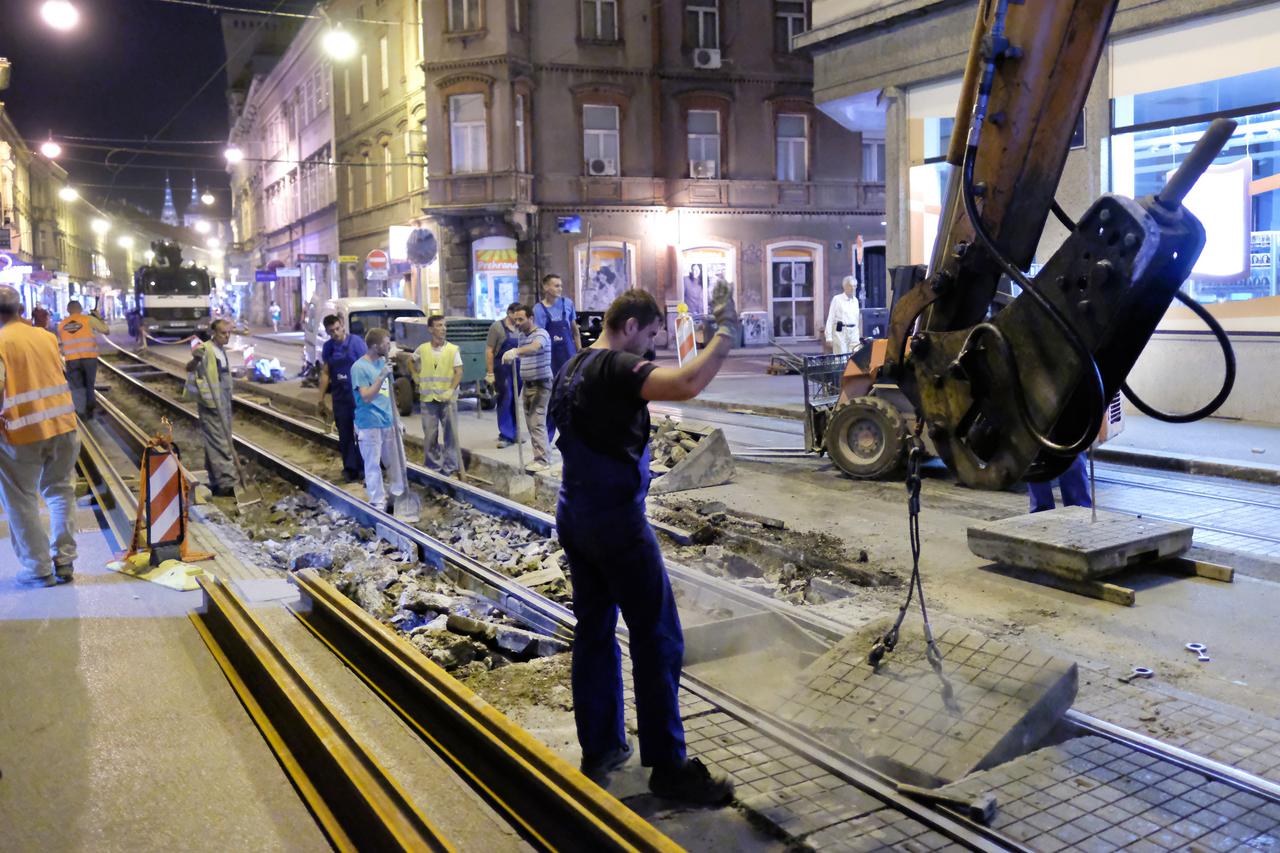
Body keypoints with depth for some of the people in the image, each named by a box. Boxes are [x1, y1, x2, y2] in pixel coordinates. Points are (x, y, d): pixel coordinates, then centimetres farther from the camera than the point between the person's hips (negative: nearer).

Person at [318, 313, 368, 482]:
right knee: (345, 435, 8)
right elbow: (325, 373, 11)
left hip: (358, 395, -4)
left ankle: (363, 468, 9)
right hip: (339, 397, 4)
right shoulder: (327, 347, 5)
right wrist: (321, 399, 11)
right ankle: (350, 469, 18)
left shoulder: (356, 342, -9)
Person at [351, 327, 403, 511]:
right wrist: (382, 377, -31)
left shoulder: (383, 362, 7)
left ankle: (399, 494, 27)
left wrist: (397, 418, 16)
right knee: (373, 464, 3)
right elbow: (366, 397, -22)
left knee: (395, 461, 14)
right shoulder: (359, 367, -15)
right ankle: (378, 502, 12)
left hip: (388, 421, 7)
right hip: (370, 424, -7)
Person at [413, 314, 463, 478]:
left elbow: (459, 372, -5)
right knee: (430, 435, 6)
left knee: (451, 434, 2)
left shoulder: (453, 349, -2)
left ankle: (450, 467, 12)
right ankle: (434, 466, 18)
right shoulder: (422, 349, 3)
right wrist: (418, 380, 13)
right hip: (428, 399, 2)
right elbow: (411, 363, 22)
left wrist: (451, 390, -17)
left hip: (448, 399, -2)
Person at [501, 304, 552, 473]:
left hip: (541, 384, -8)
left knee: (537, 423, -12)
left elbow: (534, 348, -37)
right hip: (527, 384, 8)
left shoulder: (541, 334, -15)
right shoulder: (522, 336, 11)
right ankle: (539, 457, 16)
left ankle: (542, 460, -8)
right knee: (531, 423, 9)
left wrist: (516, 351, -54)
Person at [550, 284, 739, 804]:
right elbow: (687, 384, -33)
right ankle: (668, 767, 6)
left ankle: (599, 748, 25)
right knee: (658, 641, -1)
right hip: (615, 522, -9)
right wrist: (726, 331, -23)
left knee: (594, 631, 15)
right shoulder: (618, 368, -16)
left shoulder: (574, 367, 12)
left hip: (574, 517, 9)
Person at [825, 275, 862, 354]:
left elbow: (857, 318, 18)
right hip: (840, 332, -5)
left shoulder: (855, 300, 14)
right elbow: (830, 319, -3)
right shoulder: (837, 299, -2)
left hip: (854, 333, 5)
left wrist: (860, 335, 13)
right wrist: (829, 337, -9)